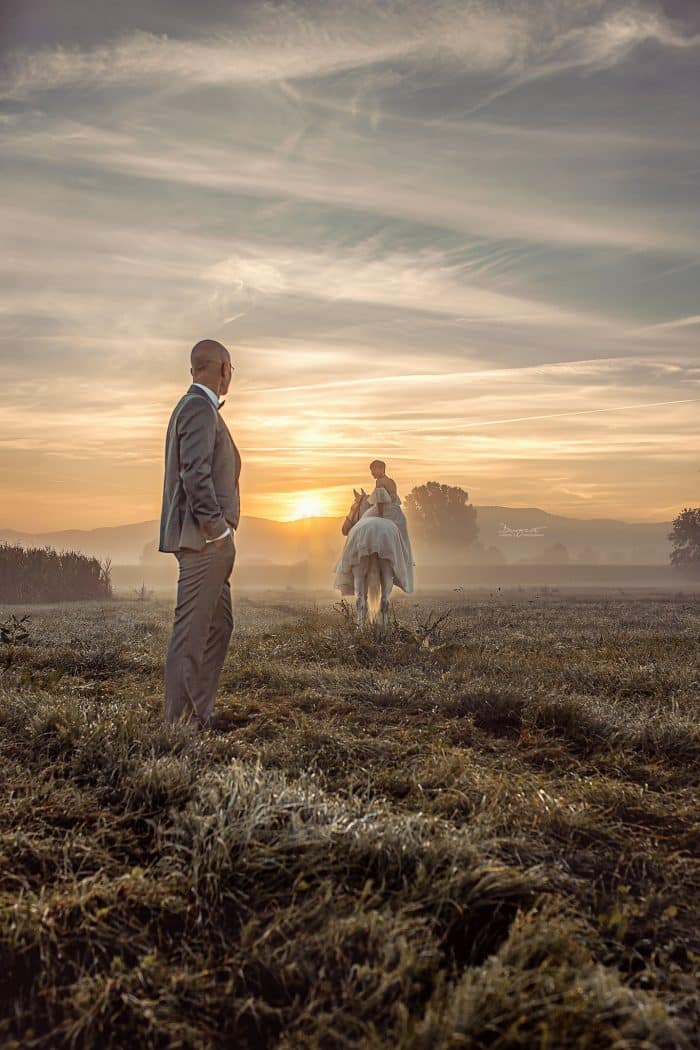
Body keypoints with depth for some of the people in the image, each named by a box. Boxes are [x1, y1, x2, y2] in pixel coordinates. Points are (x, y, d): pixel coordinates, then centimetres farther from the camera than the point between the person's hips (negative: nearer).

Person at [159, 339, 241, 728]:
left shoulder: (197, 406, 20)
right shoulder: (200, 408, -11)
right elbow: (196, 474, -22)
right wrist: (217, 527, -19)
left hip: (209, 541, 10)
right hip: (204, 538, -10)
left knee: (219, 625, 14)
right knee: (191, 630, -5)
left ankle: (201, 714, 21)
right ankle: (180, 721, 2)